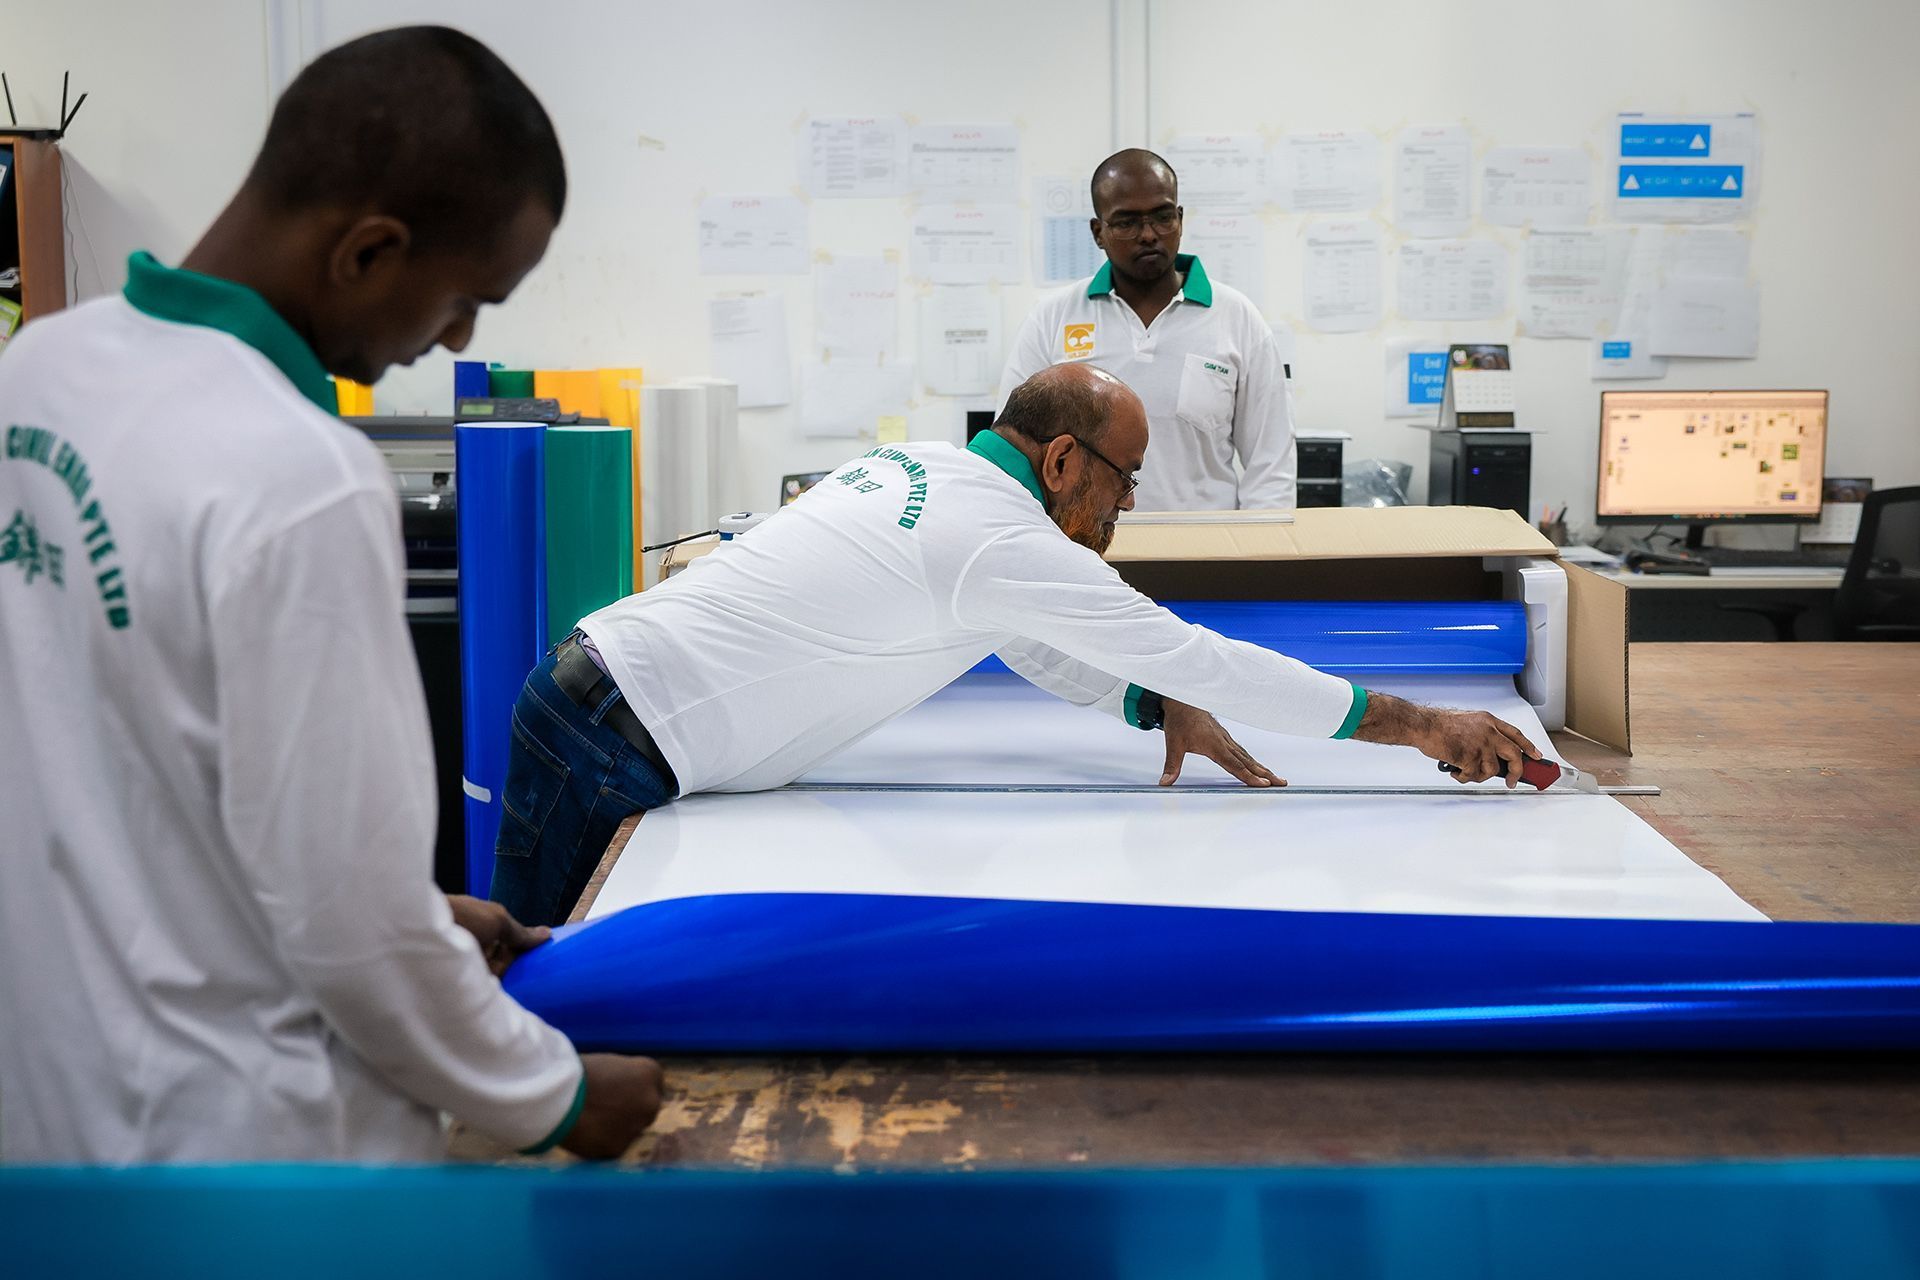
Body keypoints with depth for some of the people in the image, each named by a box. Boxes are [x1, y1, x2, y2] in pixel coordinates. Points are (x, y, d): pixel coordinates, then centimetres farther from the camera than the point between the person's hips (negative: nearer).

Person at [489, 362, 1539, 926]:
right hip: (617, 748, -9)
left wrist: (1162, 708, 8)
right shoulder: (1006, 542, -18)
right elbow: (1204, 659, -15)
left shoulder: (925, 466, 11)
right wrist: (1415, 724, -7)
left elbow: (1033, 646, 22)